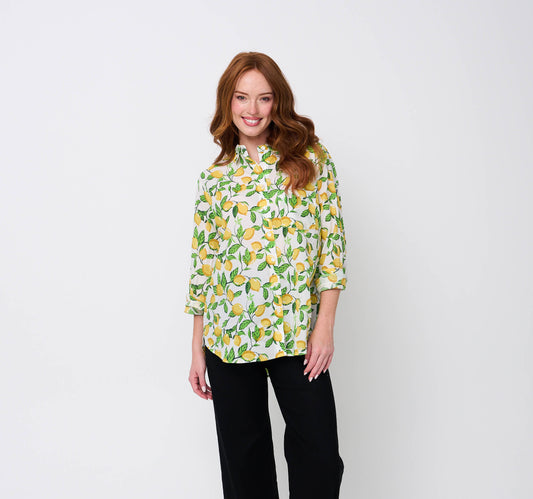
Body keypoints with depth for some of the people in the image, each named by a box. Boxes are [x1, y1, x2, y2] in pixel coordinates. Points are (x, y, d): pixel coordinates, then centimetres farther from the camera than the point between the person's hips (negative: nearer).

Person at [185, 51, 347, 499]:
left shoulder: (311, 158, 3)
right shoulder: (214, 178, 8)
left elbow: (333, 239, -1)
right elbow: (202, 262, 8)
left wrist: (325, 325, -9)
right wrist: (198, 349, 7)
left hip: (296, 333, -2)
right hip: (227, 336, 2)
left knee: (319, 454, 1)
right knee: (242, 456, 12)